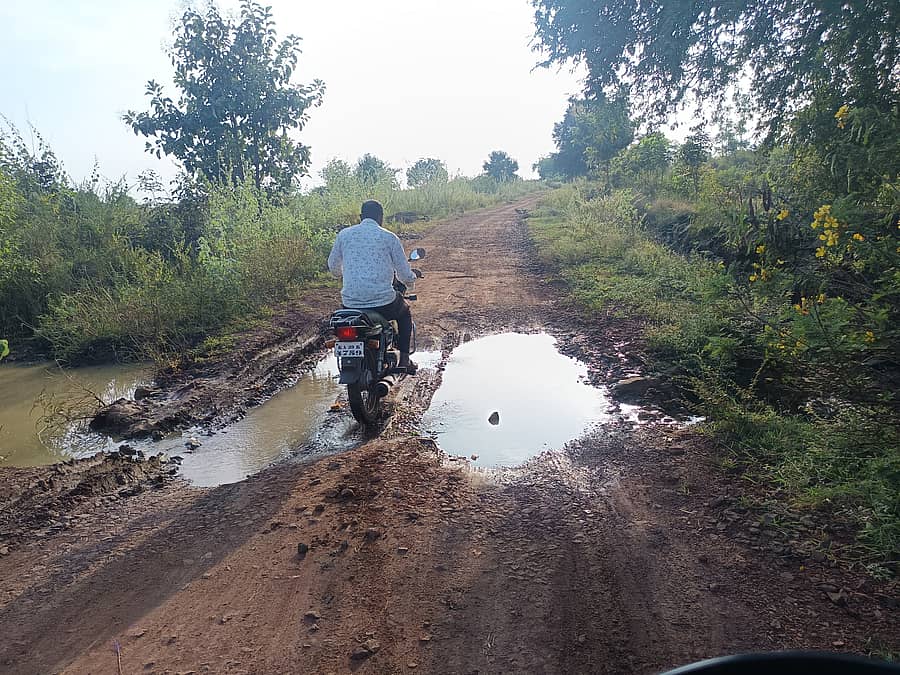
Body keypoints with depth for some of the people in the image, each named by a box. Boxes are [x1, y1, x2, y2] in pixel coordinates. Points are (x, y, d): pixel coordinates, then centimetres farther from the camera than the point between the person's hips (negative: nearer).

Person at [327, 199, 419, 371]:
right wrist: (412, 277, 26)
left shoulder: (344, 234, 6)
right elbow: (405, 275, 2)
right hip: (383, 302, -2)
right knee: (405, 312, 31)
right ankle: (404, 360, 25)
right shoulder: (389, 237, 0)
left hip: (350, 303, 3)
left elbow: (333, 267, 17)